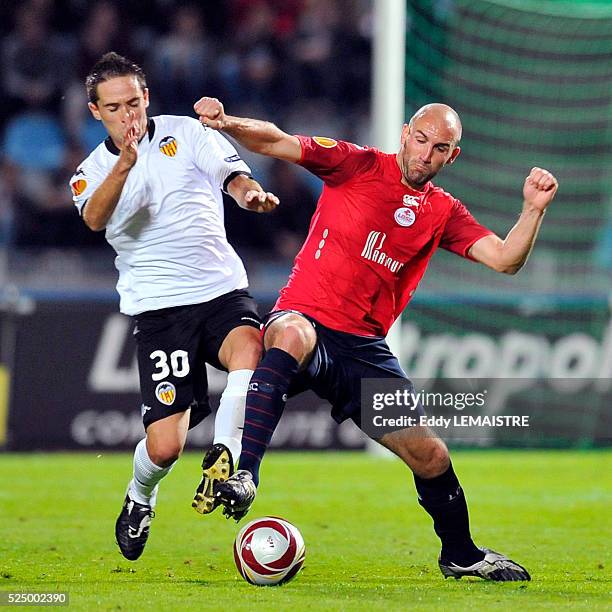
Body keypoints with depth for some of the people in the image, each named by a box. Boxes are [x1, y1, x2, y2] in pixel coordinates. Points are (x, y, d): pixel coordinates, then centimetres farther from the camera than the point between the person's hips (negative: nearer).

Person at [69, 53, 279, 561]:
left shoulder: (186, 133, 10)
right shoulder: (92, 171, 7)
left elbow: (231, 173, -1)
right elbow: (94, 218, -15)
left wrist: (250, 192, -26)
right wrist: (125, 163, -32)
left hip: (222, 289, 1)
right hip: (158, 307, -1)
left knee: (251, 350, -36)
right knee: (164, 446, -7)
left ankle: (222, 462, -33)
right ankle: (140, 500, 25)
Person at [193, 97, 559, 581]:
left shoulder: (444, 213, 12)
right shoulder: (357, 165, 0)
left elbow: (505, 259, 2)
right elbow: (275, 142, -7)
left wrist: (534, 210, -13)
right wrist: (227, 123, -26)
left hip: (363, 346, 4)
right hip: (304, 318, -4)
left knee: (430, 455, 3)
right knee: (292, 337, -42)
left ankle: (461, 555, 30)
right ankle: (244, 476, -48)